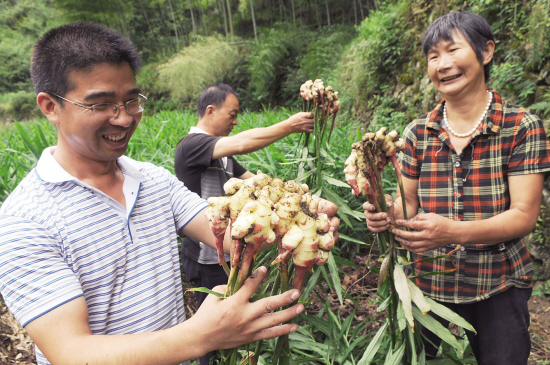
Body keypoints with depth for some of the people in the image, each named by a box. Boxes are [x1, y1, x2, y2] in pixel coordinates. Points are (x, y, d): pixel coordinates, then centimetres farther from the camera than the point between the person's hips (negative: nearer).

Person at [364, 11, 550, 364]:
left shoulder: (522, 126, -9)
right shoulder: (418, 132, -1)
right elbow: (409, 200, 3)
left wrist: (454, 231, -31)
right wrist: (388, 212, -21)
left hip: (499, 286, -2)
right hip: (430, 281, 2)